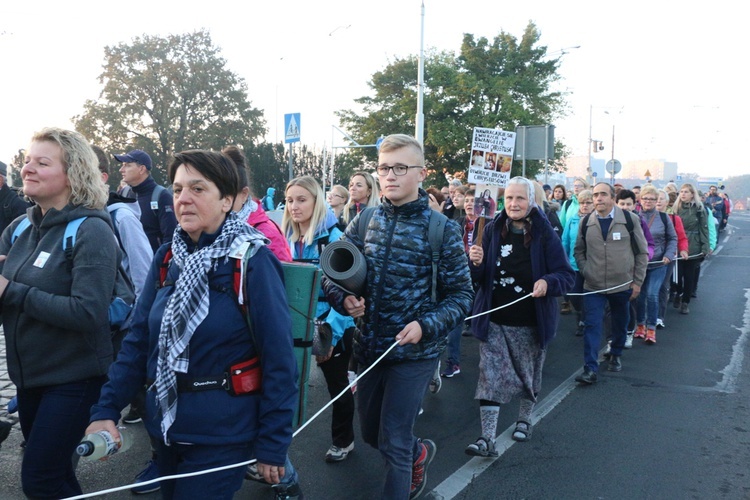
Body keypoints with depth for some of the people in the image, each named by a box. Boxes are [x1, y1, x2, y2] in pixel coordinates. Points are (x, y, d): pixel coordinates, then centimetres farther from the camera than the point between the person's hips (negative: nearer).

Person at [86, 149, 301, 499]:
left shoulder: (253, 261, -15)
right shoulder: (167, 258, 3)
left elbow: (278, 357, -15)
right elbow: (138, 339, 5)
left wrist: (273, 445, -14)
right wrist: (106, 410, -5)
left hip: (222, 432, -6)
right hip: (166, 425, 6)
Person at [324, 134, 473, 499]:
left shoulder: (442, 229, -10)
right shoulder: (364, 221, 1)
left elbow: (461, 295, -7)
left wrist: (426, 326, -22)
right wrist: (344, 299, -15)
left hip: (414, 352, -5)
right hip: (368, 347, 5)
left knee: (393, 442, 0)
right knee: (370, 434, 20)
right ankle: (420, 452, 50)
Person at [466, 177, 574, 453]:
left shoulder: (544, 234, -9)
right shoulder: (493, 230, -2)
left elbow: (567, 275, -8)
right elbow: (479, 277, 3)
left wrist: (548, 282, -29)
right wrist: (476, 263, -20)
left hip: (530, 322, -1)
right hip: (494, 319, 1)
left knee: (529, 375, 17)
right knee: (490, 376, -6)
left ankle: (524, 419, 42)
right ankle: (487, 439, -2)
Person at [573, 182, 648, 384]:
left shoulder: (630, 219, -5)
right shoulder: (585, 222, 0)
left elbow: (642, 252, 1)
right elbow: (579, 251, 12)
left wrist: (638, 281, -2)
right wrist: (585, 272, -2)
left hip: (623, 285, 0)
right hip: (593, 286, 0)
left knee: (620, 324, 16)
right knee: (591, 326, -6)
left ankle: (615, 355, 40)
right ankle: (590, 369, -4)